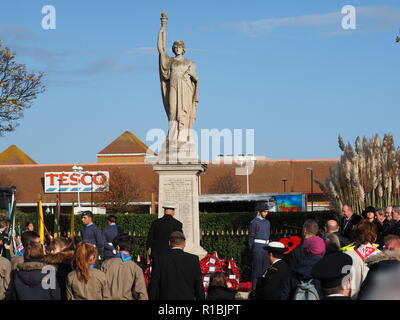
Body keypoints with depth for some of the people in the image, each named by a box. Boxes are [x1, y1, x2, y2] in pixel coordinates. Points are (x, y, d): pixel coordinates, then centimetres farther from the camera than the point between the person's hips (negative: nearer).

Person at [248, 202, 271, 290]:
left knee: (265, 268, 10)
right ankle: (254, 288, -2)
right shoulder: (254, 222, -5)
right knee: (256, 268, -5)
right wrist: (251, 250, -9)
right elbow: (251, 237, -6)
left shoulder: (267, 222, 16)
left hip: (266, 247, 7)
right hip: (257, 247, -7)